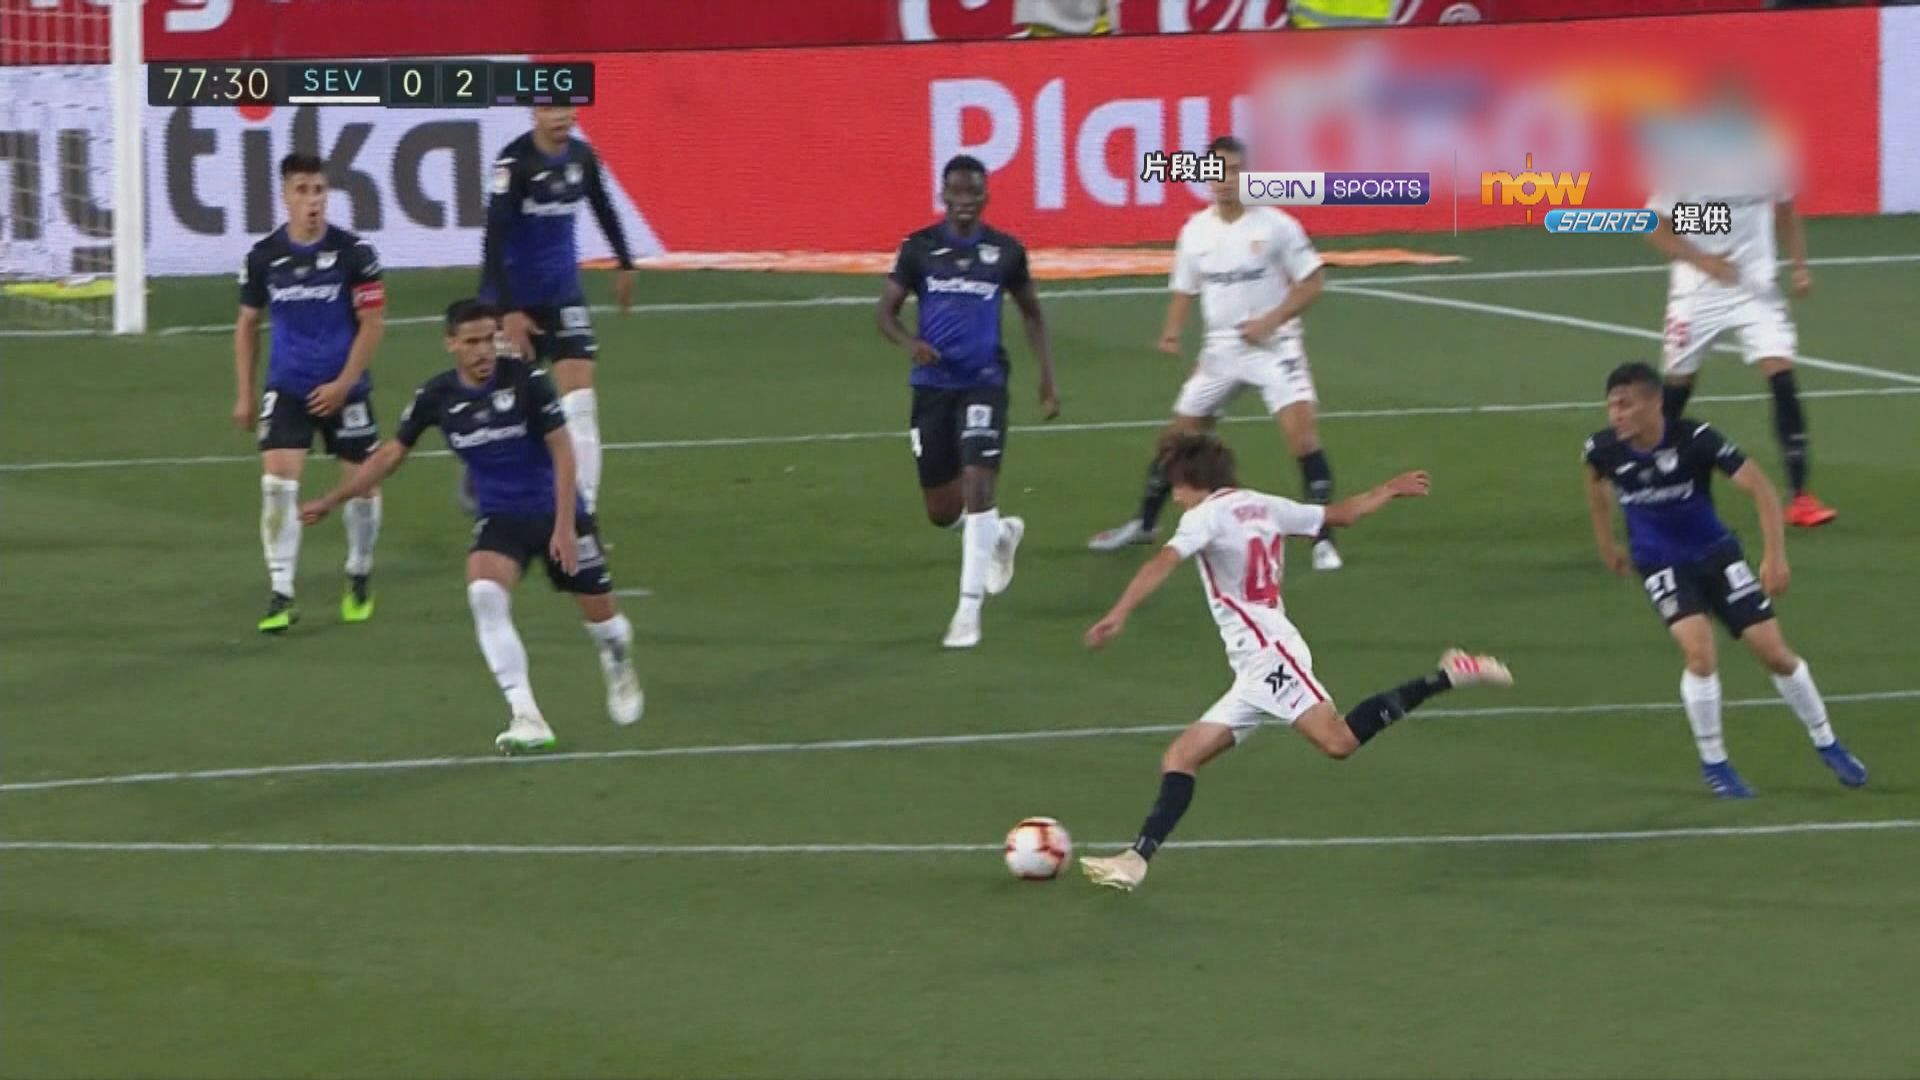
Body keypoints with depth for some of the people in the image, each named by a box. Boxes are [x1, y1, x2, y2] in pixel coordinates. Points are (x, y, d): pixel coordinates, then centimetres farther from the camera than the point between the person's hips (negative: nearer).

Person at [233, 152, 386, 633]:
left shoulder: (353, 252, -9)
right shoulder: (263, 256, -2)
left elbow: (372, 322, -6)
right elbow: (247, 324, 10)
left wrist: (344, 384, -13)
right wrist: (244, 395, 8)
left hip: (344, 390, -1)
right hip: (286, 389, 1)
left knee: (362, 482, 7)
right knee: (278, 481, -13)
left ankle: (360, 576, 32)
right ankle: (280, 594, -9)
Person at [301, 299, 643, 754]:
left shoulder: (526, 380, -17)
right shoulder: (436, 396, -8)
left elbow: (562, 449, -14)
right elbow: (392, 454, 5)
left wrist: (564, 526, -20)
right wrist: (330, 501, 7)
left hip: (555, 515, -2)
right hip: (500, 520, 2)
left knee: (599, 612, 6)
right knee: (484, 594, -27)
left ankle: (619, 666, 46)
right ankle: (526, 717, -27)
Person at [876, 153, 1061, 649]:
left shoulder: (1006, 252, 2)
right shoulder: (919, 248, 0)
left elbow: (1031, 313, 16)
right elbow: (886, 311, 3)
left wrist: (1047, 376, 11)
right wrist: (910, 343, -18)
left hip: (984, 382, -2)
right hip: (933, 383, 2)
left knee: (977, 489, -16)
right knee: (942, 510, 7)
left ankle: (969, 608, -12)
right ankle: (1001, 533, 41)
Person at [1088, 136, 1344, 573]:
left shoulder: (1275, 225, -11)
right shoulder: (1196, 231, 2)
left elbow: (1312, 282, -7)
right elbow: (1185, 290, 12)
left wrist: (1271, 321, -19)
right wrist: (1172, 331, -7)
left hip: (1272, 345, -4)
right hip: (1221, 350, 4)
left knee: (1304, 433, -19)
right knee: (1178, 436, 10)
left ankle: (1323, 539, -12)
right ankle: (1143, 524, 29)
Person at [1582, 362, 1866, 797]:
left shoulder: (1695, 439, -26)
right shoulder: (1604, 449, -16)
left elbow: (1759, 486, -24)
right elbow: (1596, 482, 10)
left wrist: (1775, 555, -31)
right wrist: (1605, 543, 20)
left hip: (1715, 553, 0)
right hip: (1661, 563, 0)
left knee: (1774, 652, 1)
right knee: (1700, 650, -24)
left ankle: (1827, 745, 25)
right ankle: (1713, 763, -5)